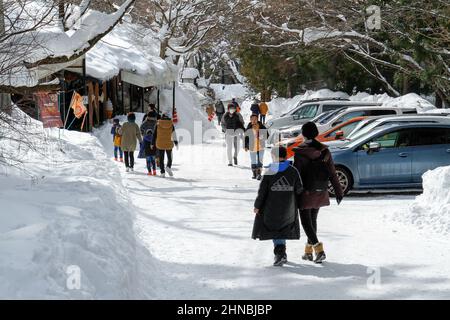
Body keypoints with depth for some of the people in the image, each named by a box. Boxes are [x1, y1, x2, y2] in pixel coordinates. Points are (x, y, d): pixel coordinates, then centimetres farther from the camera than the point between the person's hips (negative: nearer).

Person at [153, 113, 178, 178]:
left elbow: (155, 135, 1)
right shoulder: (171, 125, -2)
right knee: (170, 157, 15)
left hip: (160, 144, 0)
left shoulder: (158, 124, -1)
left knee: (161, 158, 7)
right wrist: (176, 142, 2)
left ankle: (162, 172, 2)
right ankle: (168, 167, -11)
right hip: (169, 144, 0)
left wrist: (153, 143, 7)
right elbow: (174, 134, -3)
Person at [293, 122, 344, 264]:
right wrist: (338, 191, 7)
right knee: (313, 220, 19)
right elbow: (332, 173, 1)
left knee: (306, 222, 1)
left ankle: (319, 249, -16)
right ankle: (309, 251, 26)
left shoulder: (300, 152, -14)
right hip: (321, 193, 5)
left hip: (306, 193, -5)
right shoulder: (324, 151, -1)